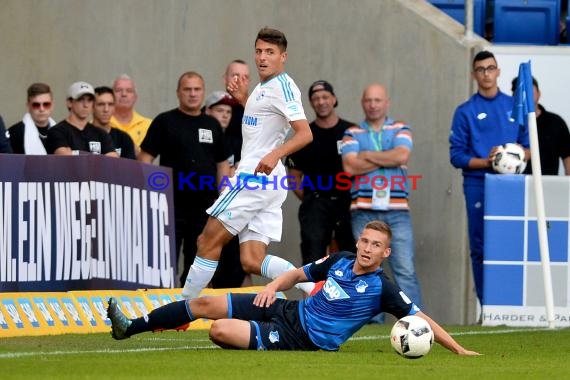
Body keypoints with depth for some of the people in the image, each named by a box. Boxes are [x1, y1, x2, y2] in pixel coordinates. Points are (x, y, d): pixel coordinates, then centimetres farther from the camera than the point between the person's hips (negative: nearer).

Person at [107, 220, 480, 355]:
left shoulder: (381, 288, -15)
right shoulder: (340, 261, 4)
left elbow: (420, 318, -16)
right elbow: (299, 273, 18)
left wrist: (459, 350, -23)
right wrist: (275, 286, -2)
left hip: (301, 340, -6)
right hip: (288, 311, 7)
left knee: (221, 330, -25)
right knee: (205, 304, 2)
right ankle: (128, 328, 11)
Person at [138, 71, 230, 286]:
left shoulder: (212, 125, 13)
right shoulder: (165, 122, 0)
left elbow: (222, 164, 16)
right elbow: (145, 158, -3)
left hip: (205, 205, 4)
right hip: (173, 204, -4)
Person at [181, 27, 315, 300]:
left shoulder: (283, 86, -11)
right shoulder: (263, 87, 19)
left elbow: (305, 133, -21)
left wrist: (275, 154, -36)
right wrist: (243, 99, 24)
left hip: (257, 176, -10)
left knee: (208, 242, -2)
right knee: (252, 262, 1)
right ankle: (316, 286, -11)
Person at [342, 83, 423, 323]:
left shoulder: (400, 130, 11)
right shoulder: (352, 134, 11)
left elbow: (402, 155, -9)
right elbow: (350, 166, -6)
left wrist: (367, 155, -3)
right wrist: (387, 159, -3)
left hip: (397, 210, -1)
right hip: (363, 211, 1)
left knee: (405, 269, -7)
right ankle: (373, 319, 8)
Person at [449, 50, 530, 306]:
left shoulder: (515, 106, 13)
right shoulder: (465, 112, 7)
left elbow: (529, 146, 13)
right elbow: (457, 155, 2)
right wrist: (486, 162, -14)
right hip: (478, 186, -1)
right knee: (480, 248, -3)